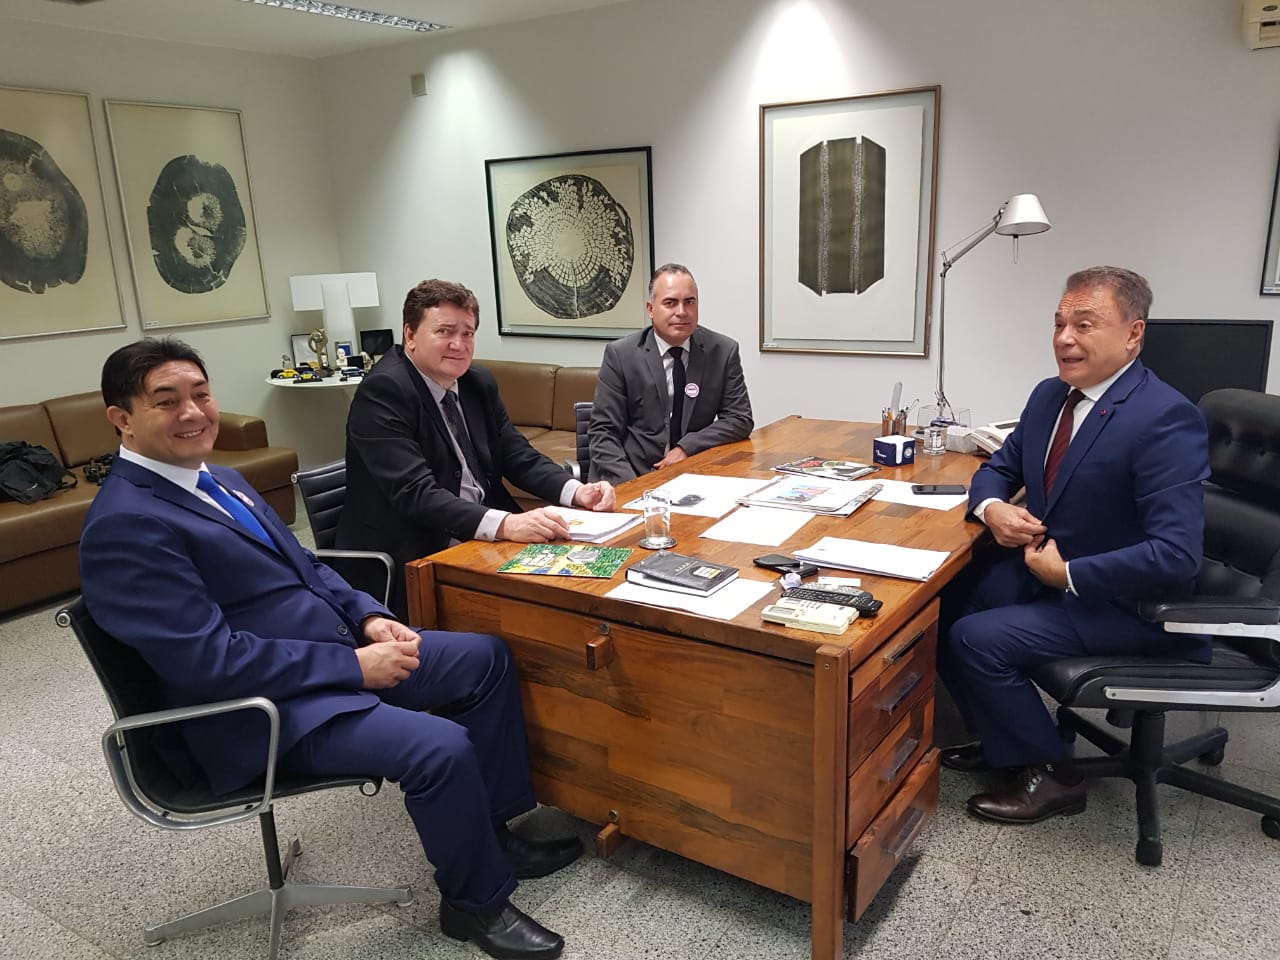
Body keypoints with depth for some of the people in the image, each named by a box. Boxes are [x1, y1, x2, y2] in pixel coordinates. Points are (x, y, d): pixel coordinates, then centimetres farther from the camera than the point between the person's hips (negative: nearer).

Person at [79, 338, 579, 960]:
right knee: (441, 747, -26)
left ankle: (489, 830, 18)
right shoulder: (123, 526, -18)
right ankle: (477, 902, 2)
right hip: (266, 709, -10)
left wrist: (368, 617, -1)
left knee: (486, 657, 7)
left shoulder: (220, 480, 11)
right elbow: (210, 657, -24)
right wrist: (355, 665, -21)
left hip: (338, 649, 10)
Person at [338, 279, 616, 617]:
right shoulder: (383, 392, -16)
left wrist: (576, 491, -10)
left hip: (484, 538, 7)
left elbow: (518, 456, 10)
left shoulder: (479, 383, 7)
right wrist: (505, 524, -38)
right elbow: (416, 493, -26)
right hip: (411, 560, -7)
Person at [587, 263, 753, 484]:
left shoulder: (723, 351, 2)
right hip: (635, 476, -2)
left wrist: (687, 447, -10)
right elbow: (603, 432, -4)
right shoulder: (620, 355, -3)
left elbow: (740, 419, 5)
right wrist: (629, 487, -19)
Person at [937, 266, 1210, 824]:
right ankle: (1003, 739, 17)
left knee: (977, 639, -20)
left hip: (1123, 603, -8)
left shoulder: (1166, 419, -23)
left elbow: (1177, 555, -28)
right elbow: (998, 467, 15)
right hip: (1041, 565, 8)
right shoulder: (1050, 395, 2)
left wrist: (1068, 574, -22)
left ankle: (1050, 773, 4)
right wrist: (991, 507, -8)